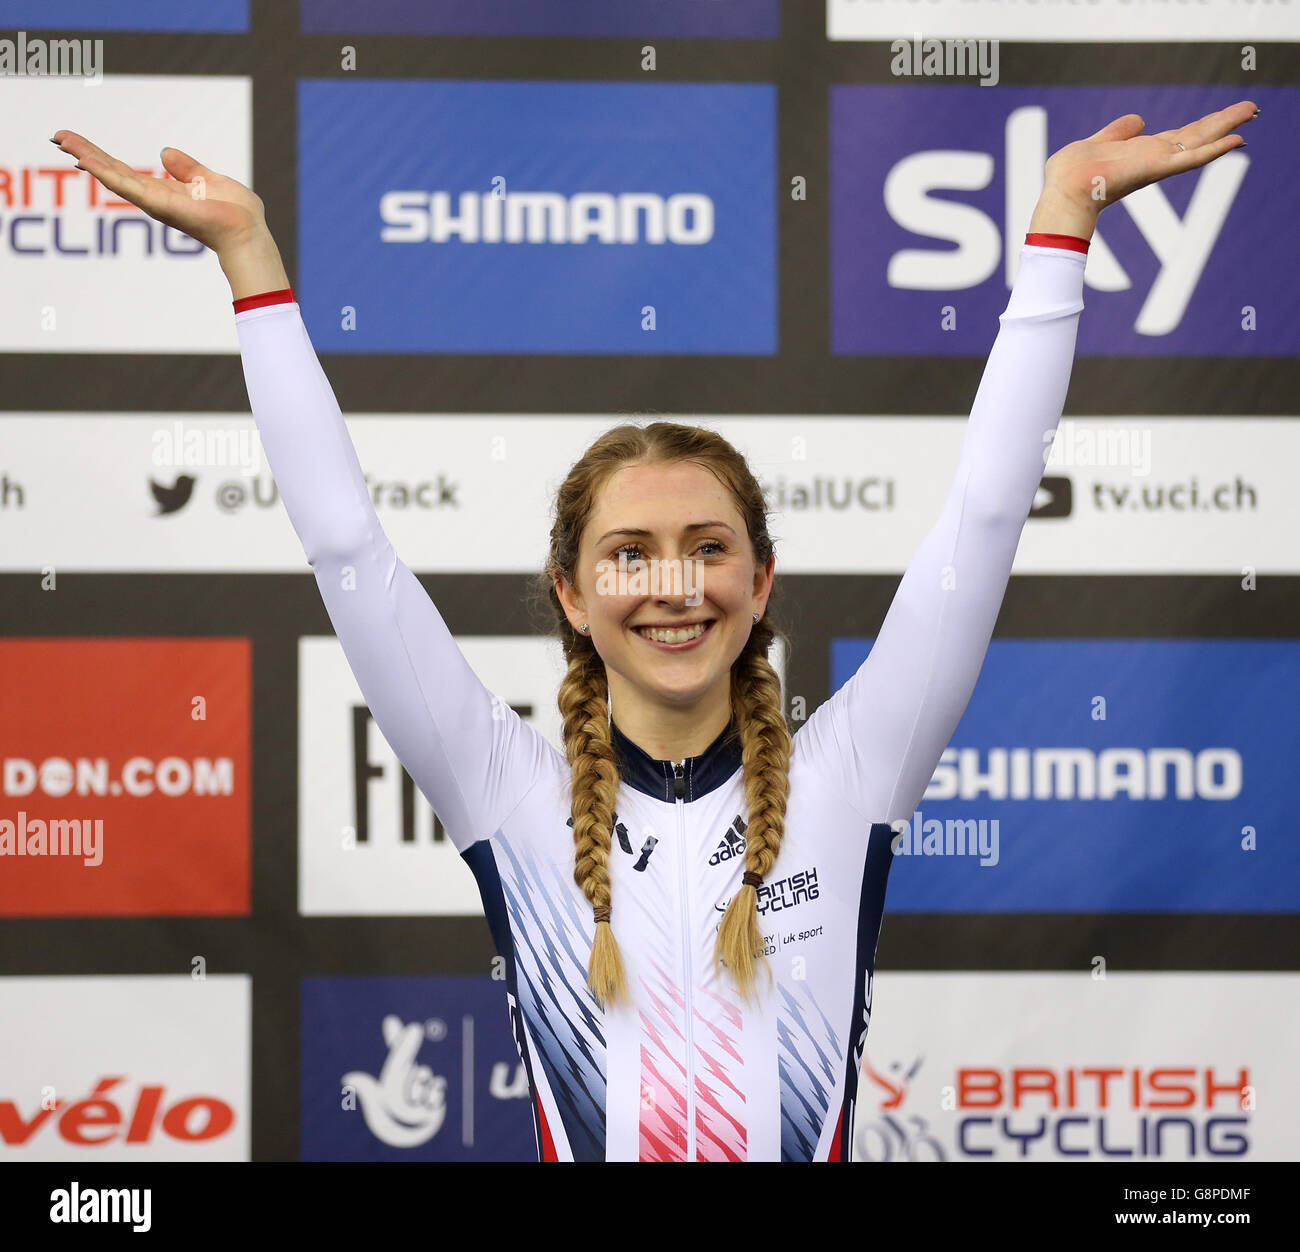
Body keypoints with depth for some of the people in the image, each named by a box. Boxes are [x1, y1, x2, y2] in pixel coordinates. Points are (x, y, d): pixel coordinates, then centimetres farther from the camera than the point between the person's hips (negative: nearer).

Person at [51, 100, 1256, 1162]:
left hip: (807, 1141, 0)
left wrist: (1061, 217, 4)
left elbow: (983, 519, 5)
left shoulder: (842, 781, 5)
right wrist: (248, 257, 2)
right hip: (584, 1140, 0)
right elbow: (347, 550, 3)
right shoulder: (514, 799, 4)